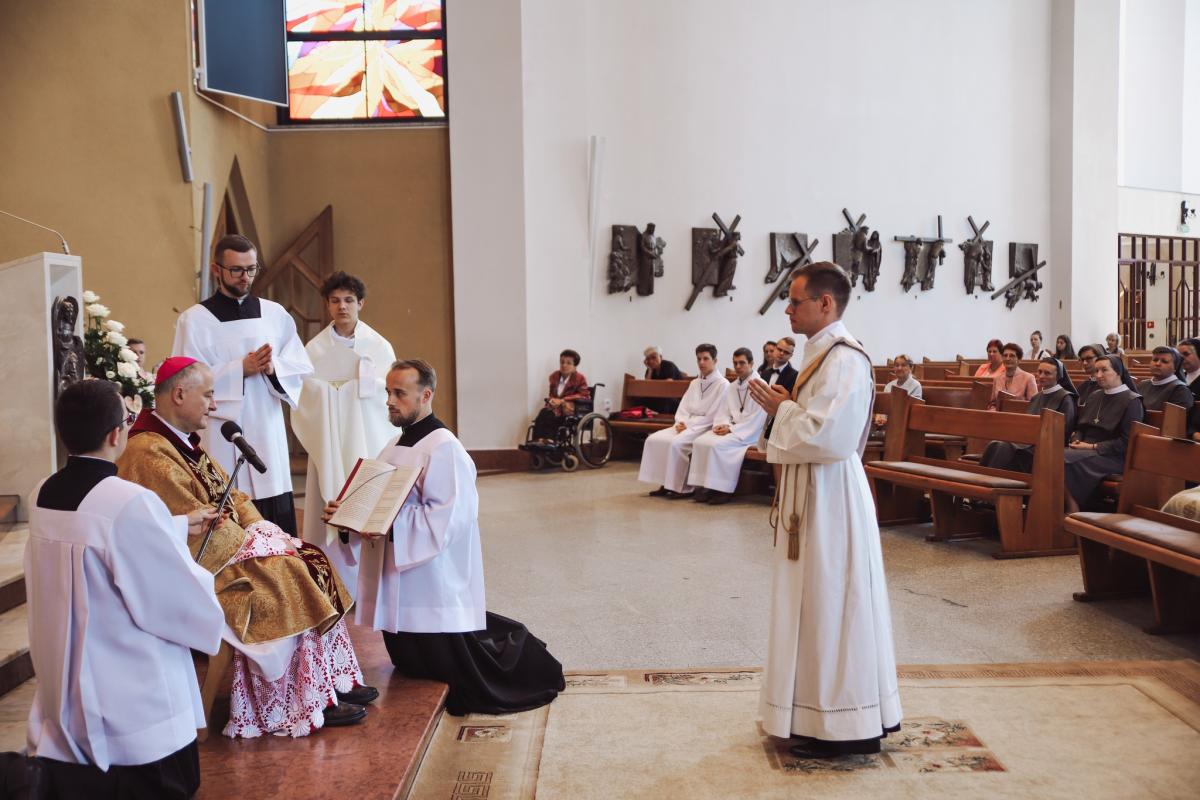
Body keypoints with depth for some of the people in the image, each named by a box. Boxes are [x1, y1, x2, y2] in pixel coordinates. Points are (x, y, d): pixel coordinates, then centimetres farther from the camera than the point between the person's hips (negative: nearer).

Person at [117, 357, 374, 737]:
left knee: (310, 562, 1)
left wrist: (264, 530, 0)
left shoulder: (183, 442, 14)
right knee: (286, 581, -20)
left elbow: (230, 496, 16)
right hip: (200, 569, -10)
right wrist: (258, 543, -14)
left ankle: (334, 679, 3)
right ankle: (312, 703, -9)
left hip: (227, 546, 10)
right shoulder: (149, 454, -20)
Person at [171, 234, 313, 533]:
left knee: (276, 534, 2)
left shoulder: (275, 314, 10)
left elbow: (302, 368, 8)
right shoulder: (194, 320, 0)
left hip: (268, 436, 3)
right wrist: (240, 368, -14)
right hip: (220, 438, -3)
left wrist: (273, 367, -12)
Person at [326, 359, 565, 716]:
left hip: (434, 583, -9)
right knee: (410, 663, 20)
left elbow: (449, 517, -23)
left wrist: (391, 524, -28)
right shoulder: (394, 448, 13)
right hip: (398, 584, 9)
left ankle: (515, 652, 24)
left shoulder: (444, 449, -17)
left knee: (445, 668, 0)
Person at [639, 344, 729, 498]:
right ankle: (665, 484, -13)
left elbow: (713, 416, -11)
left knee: (676, 443, -31)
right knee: (654, 439, -13)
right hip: (687, 425, 7)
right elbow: (683, 407, 15)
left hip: (706, 427, -7)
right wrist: (680, 422, -6)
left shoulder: (723, 384, -3)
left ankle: (685, 487, -20)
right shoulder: (694, 383, 20)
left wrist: (689, 425, -14)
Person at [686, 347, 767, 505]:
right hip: (730, 429, 7)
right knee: (700, 442, -18)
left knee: (717, 445, -30)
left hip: (749, 433, -7)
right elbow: (724, 412, 15)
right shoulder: (732, 387, 18)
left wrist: (731, 429, -17)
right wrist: (723, 424, -8)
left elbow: (757, 419, -14)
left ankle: (723, 489, -19)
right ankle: (705, 486, -17)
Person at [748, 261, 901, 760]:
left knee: (832, 605, -2)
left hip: (830, 498, -10)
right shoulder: (824, 354, 12)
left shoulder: (844, 359, -19)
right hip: (813, 494, 10)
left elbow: (829, 436, -27)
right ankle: (827, 711, 27)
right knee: (819, 602, 16)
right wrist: (786, 406, 3)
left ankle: (848, 726, 9)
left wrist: (782, 410, -13)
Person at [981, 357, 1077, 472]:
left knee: (1004, 447, -33)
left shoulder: (1065, 398, 1)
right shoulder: (1036, 397, 23)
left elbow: (1063, 432, -7)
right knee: (994, 445, -25)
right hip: (1027, 441, 7)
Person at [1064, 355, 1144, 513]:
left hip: (1113, 457, -6)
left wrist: (1093, 446, -13)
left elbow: (1126, 442, -9)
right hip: (1085, 449, 6)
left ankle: (1073, 511, -24)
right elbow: (1080, 427, 24)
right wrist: (1076, 441, 1)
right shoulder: (1094, 396, 20)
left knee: (1065, 459, -33)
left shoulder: (1132, 401, -1)